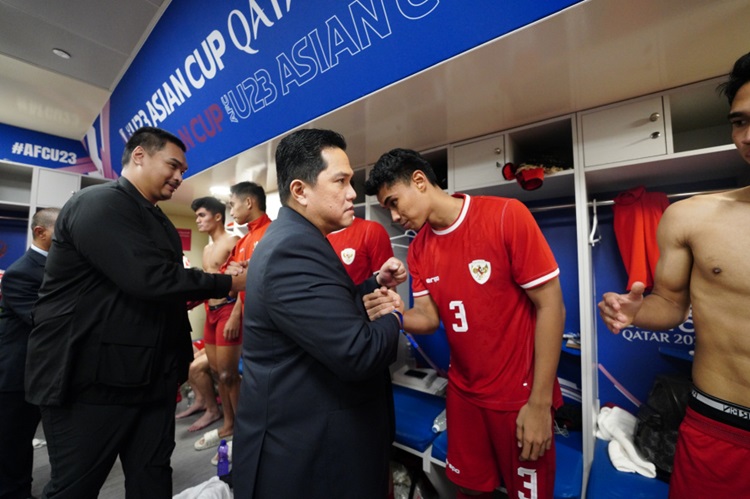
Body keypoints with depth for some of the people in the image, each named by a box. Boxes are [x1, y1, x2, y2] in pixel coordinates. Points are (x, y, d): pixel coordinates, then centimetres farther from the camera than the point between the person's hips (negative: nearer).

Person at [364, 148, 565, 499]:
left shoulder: (507, 215, -18)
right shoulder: (418, 250, -1)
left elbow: (550, 305, -16)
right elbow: (429, 319, 0)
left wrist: (540, 402, -15)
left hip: (521, 395, -4)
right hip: (462, 392, 5)